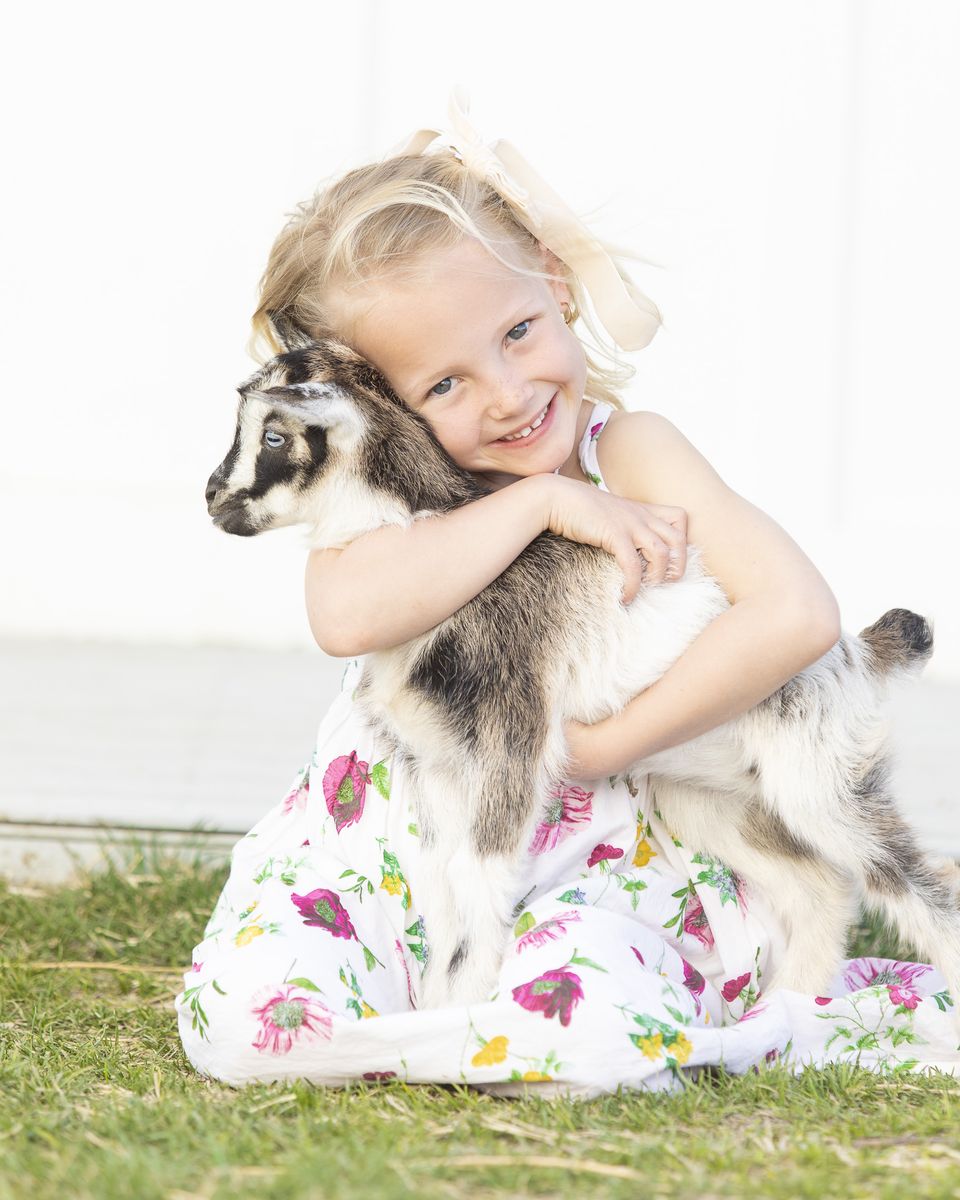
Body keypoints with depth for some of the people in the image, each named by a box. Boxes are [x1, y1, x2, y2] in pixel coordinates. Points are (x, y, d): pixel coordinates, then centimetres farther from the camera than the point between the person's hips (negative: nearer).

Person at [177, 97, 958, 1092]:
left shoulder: (629, 452, -9)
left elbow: (798, 614, -24)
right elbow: (347, 615, -28)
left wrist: (599, 747, -21)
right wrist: (538, 502, -25)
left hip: (597, 849, -3)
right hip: (393, 840, 3)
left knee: (586, 1018, -35)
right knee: (244, 1009, -22)